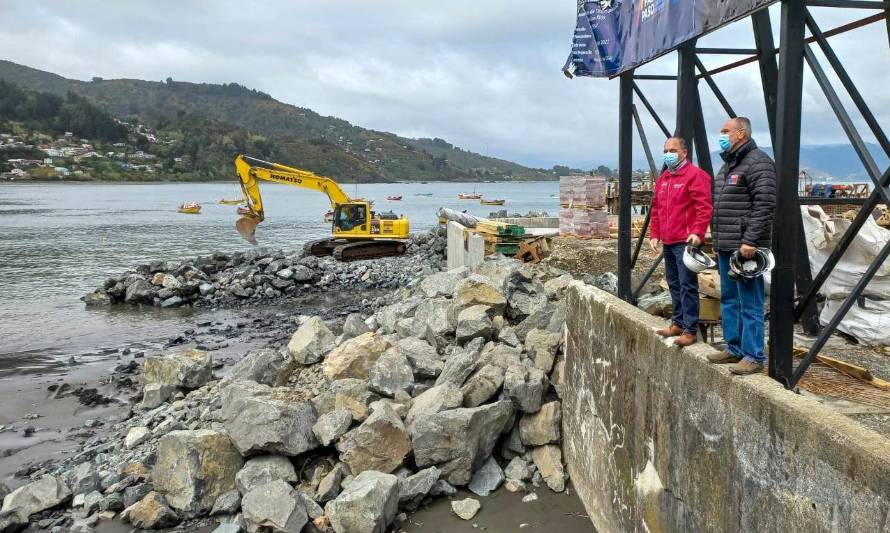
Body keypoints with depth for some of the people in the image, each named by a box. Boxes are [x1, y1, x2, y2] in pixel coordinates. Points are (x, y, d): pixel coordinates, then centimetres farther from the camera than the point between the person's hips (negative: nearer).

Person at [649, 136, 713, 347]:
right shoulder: (662, 179, 18)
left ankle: (690, 330, -3)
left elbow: (704, 207, -15)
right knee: (674, 284, 15)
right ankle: (678, 323, 25)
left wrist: (697, 231, -25)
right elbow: (656, 210, 22)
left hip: (686, 242, -8)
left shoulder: (694, 175, -8)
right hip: (668, 243, 8)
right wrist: (654, 235, 15)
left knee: (687, 286, -7)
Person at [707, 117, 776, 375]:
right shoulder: (728, 165, 20)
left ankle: (753, 356, 2)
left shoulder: (758, 162, -10)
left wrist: (750, 241, -23)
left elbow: (765, 205, -19)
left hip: (745, 247, -10)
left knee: (749, 303, -4)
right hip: (725, 247, 10)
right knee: (729, 301, 15)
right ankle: (734, 349, 25)